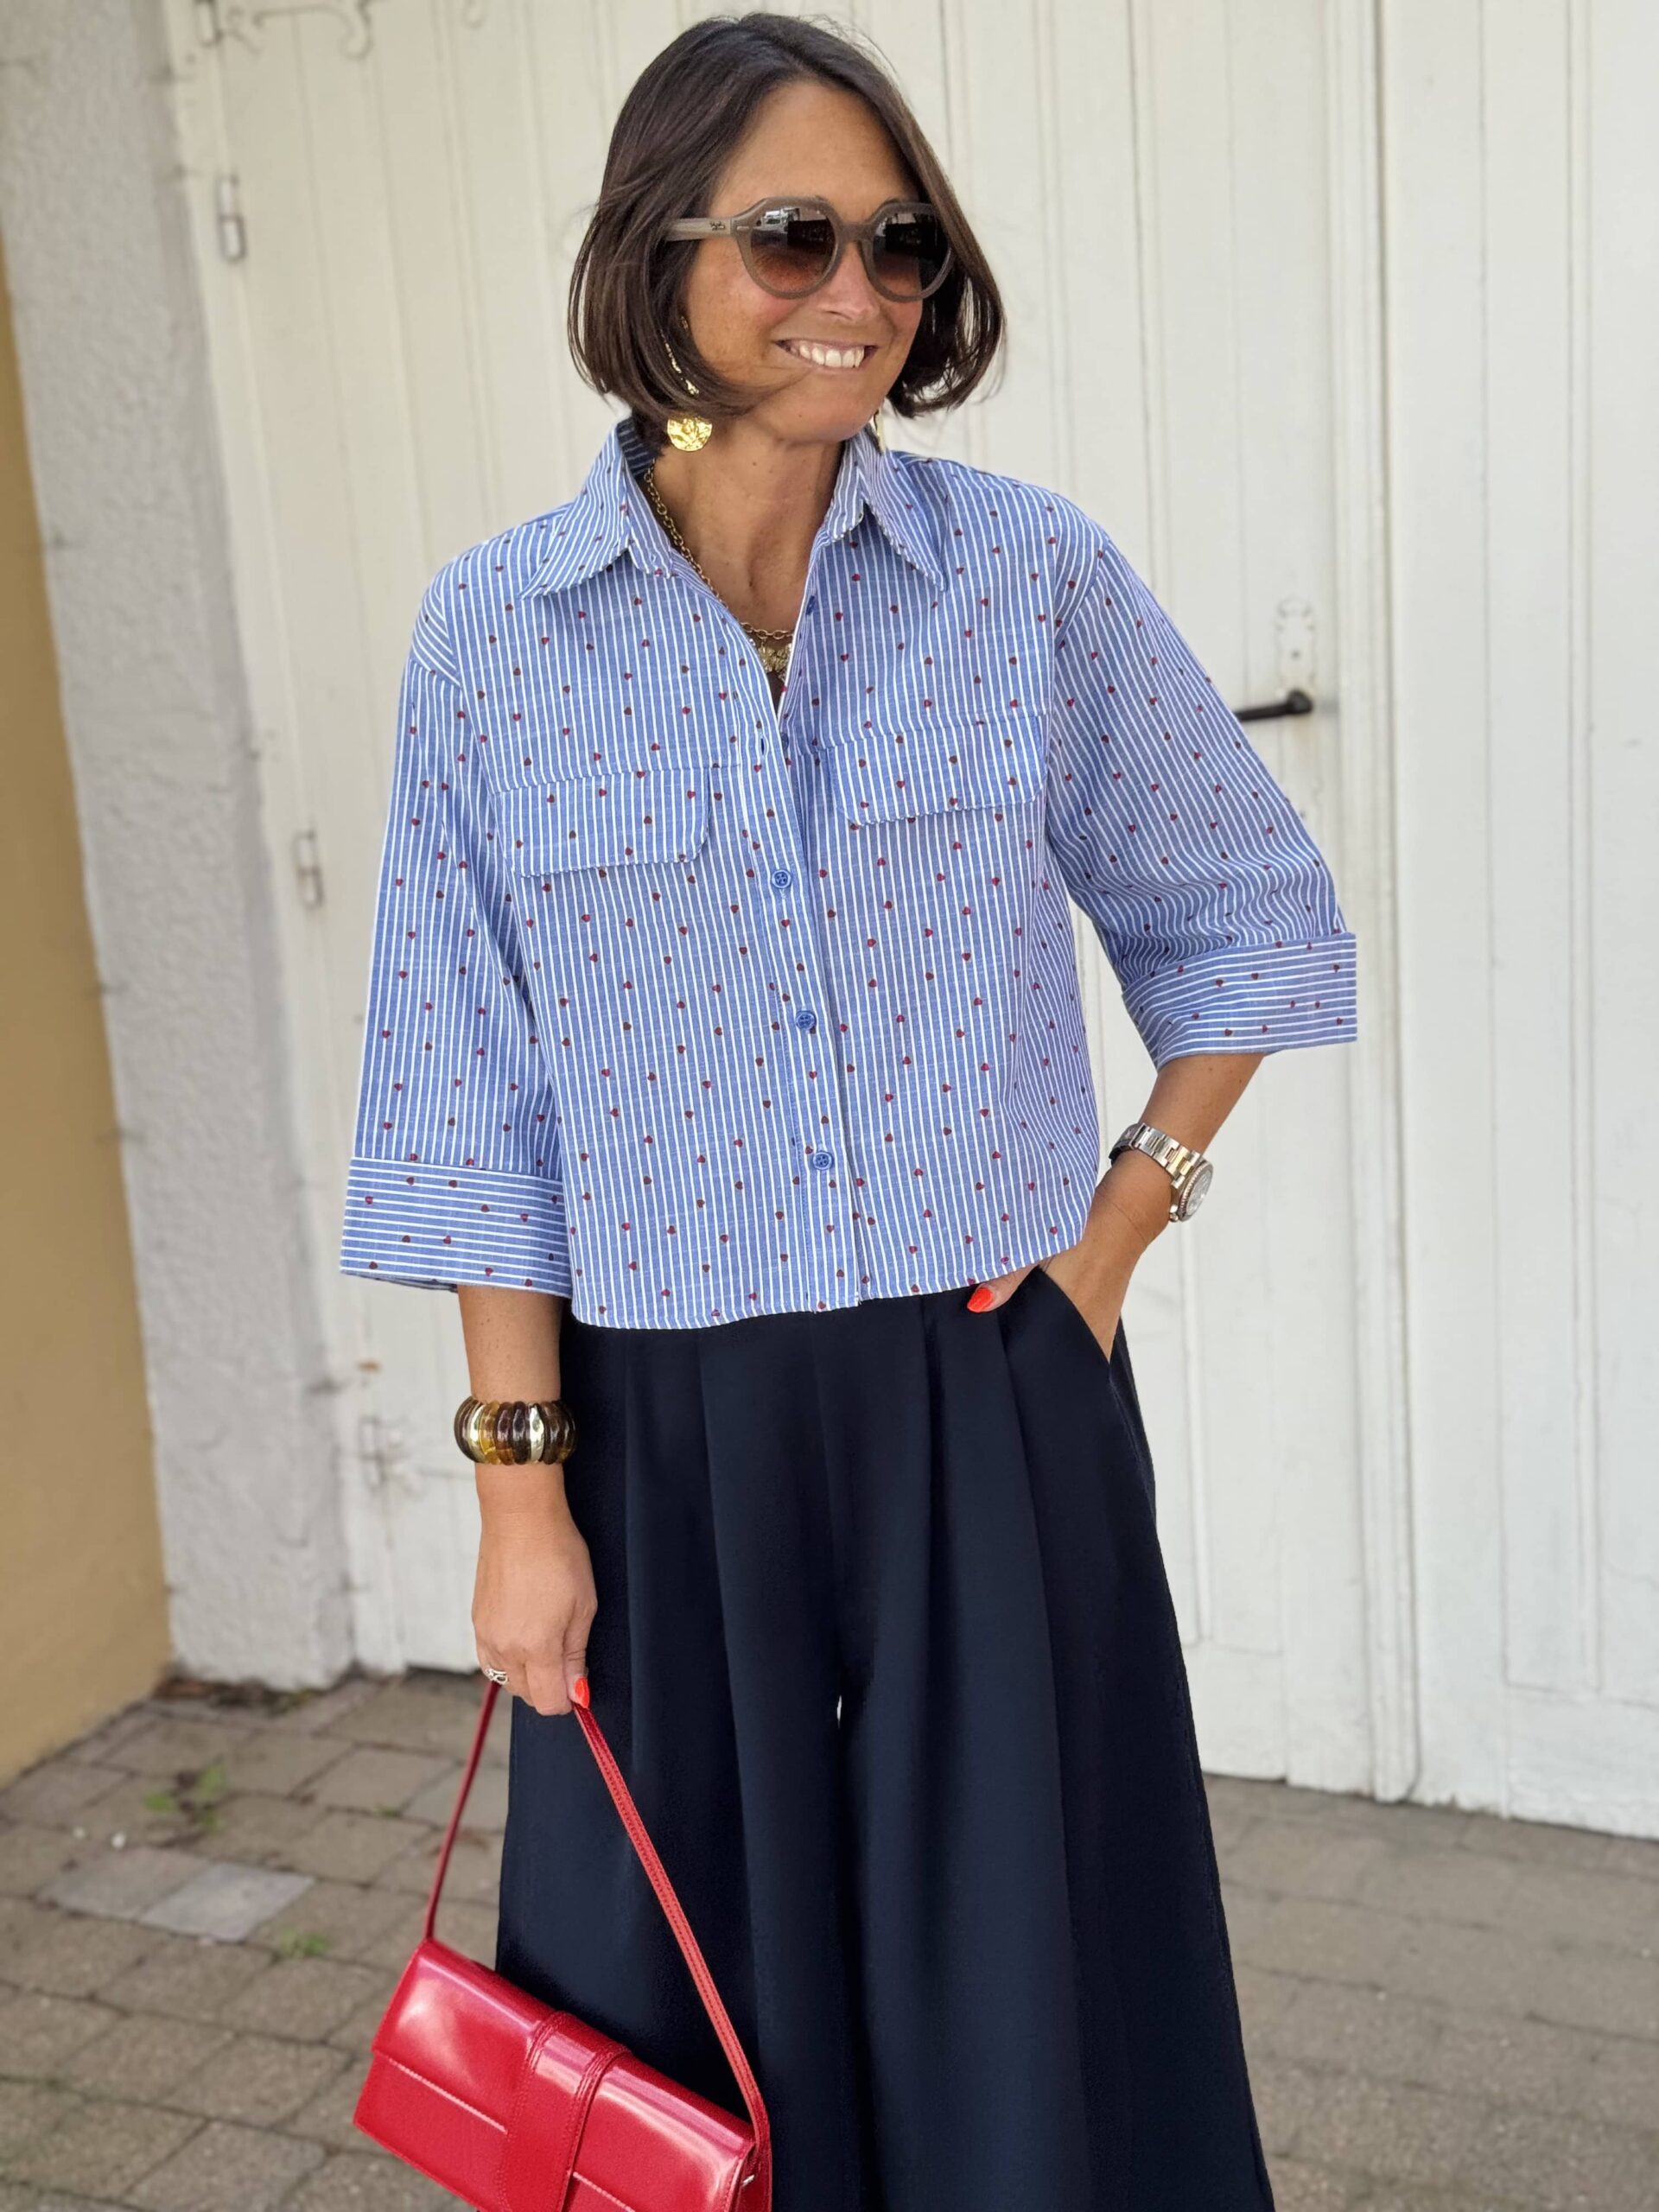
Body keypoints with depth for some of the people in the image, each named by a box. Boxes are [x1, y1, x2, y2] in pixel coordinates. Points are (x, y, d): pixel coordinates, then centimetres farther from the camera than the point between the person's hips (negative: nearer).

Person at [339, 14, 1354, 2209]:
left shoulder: (1037, 576, -3)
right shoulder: (497, 633, -3)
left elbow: (1252, 924, 9)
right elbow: (486, 1108, 0)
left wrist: (1120, 1232, 1)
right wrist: (522, 1484, -1)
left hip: (996, 1418, 0)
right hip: (667, 1443, 1)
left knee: (1020, 2009, 13)